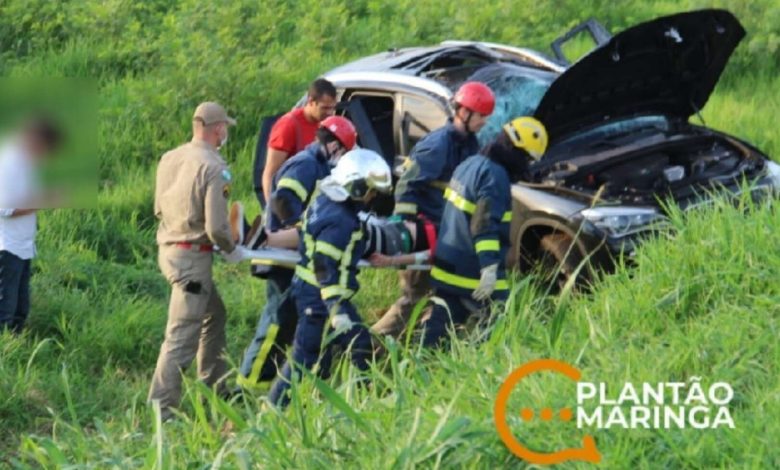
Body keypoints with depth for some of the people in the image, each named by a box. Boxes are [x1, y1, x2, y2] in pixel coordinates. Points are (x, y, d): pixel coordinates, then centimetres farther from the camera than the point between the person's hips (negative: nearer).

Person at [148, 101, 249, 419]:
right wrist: (232, 250, -2)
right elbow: (217, 226, -20)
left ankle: (215, 389, 35)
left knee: (214, 315, 26)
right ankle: (161, 409, -7)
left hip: (168, 248, 9)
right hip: (193, 257, -9)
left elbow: (159, 209, 15)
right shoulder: (214, 169, -18)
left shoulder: (169, 160, 5)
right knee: (182, 336, -6)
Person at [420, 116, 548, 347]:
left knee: (437, 328, 9)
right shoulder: (495, 175, -17)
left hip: (447, 267, 9)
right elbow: (486, 226, -26)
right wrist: (489, 268, -30)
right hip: (473, 274, -9)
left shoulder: (470, 164, 14)